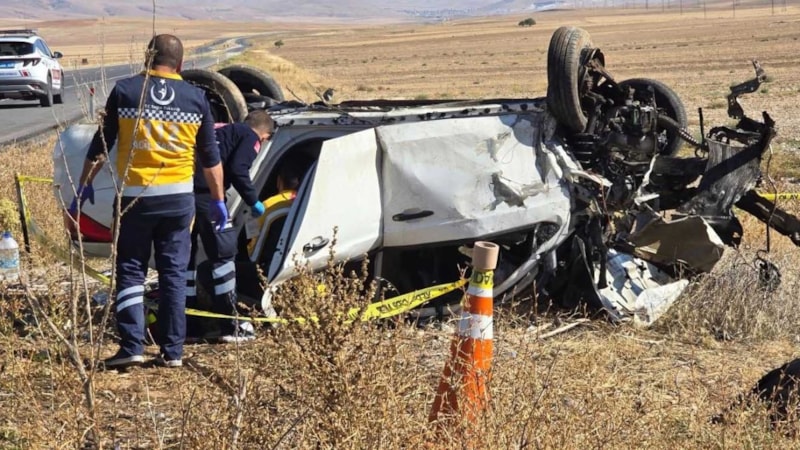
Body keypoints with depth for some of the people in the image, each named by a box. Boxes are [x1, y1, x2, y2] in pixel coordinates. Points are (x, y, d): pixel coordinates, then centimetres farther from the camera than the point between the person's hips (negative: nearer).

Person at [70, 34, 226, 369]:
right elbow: (210, 156, 8)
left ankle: (131, 347, -4)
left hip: (135, 196, -1)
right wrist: (218, 200, 17)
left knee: (130, 272, 6)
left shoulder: (125, 91, -2)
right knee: (174, 273, 8)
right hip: (178, 198, 2)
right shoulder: (195, 98, 3)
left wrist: (85, 185, 10)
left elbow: (100, 144, 0)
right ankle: (172, 351, 9)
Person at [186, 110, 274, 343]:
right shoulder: (250, 137, 6)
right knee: (223, 254, -1)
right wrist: (253, 202, 1)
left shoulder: (224, 131, 30)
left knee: (186, 254, 16)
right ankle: (231, 326, -1)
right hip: (205, 193, -8)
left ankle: (188, 323, 21)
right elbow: (237, 170, -9)